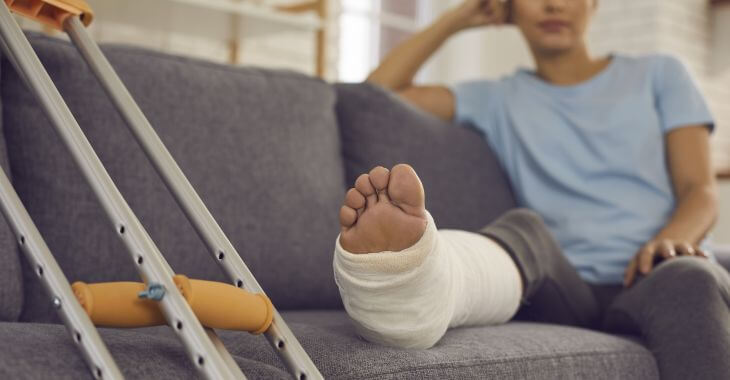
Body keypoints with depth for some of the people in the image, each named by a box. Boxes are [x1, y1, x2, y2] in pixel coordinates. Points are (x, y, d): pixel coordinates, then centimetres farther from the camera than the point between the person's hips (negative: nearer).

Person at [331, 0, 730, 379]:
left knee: (688, 280, -35)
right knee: (525, 226, -33)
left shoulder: (659, 74, 19)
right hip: (567, 289, 0)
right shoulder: (498, 99, 21)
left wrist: (671, 240, -15)